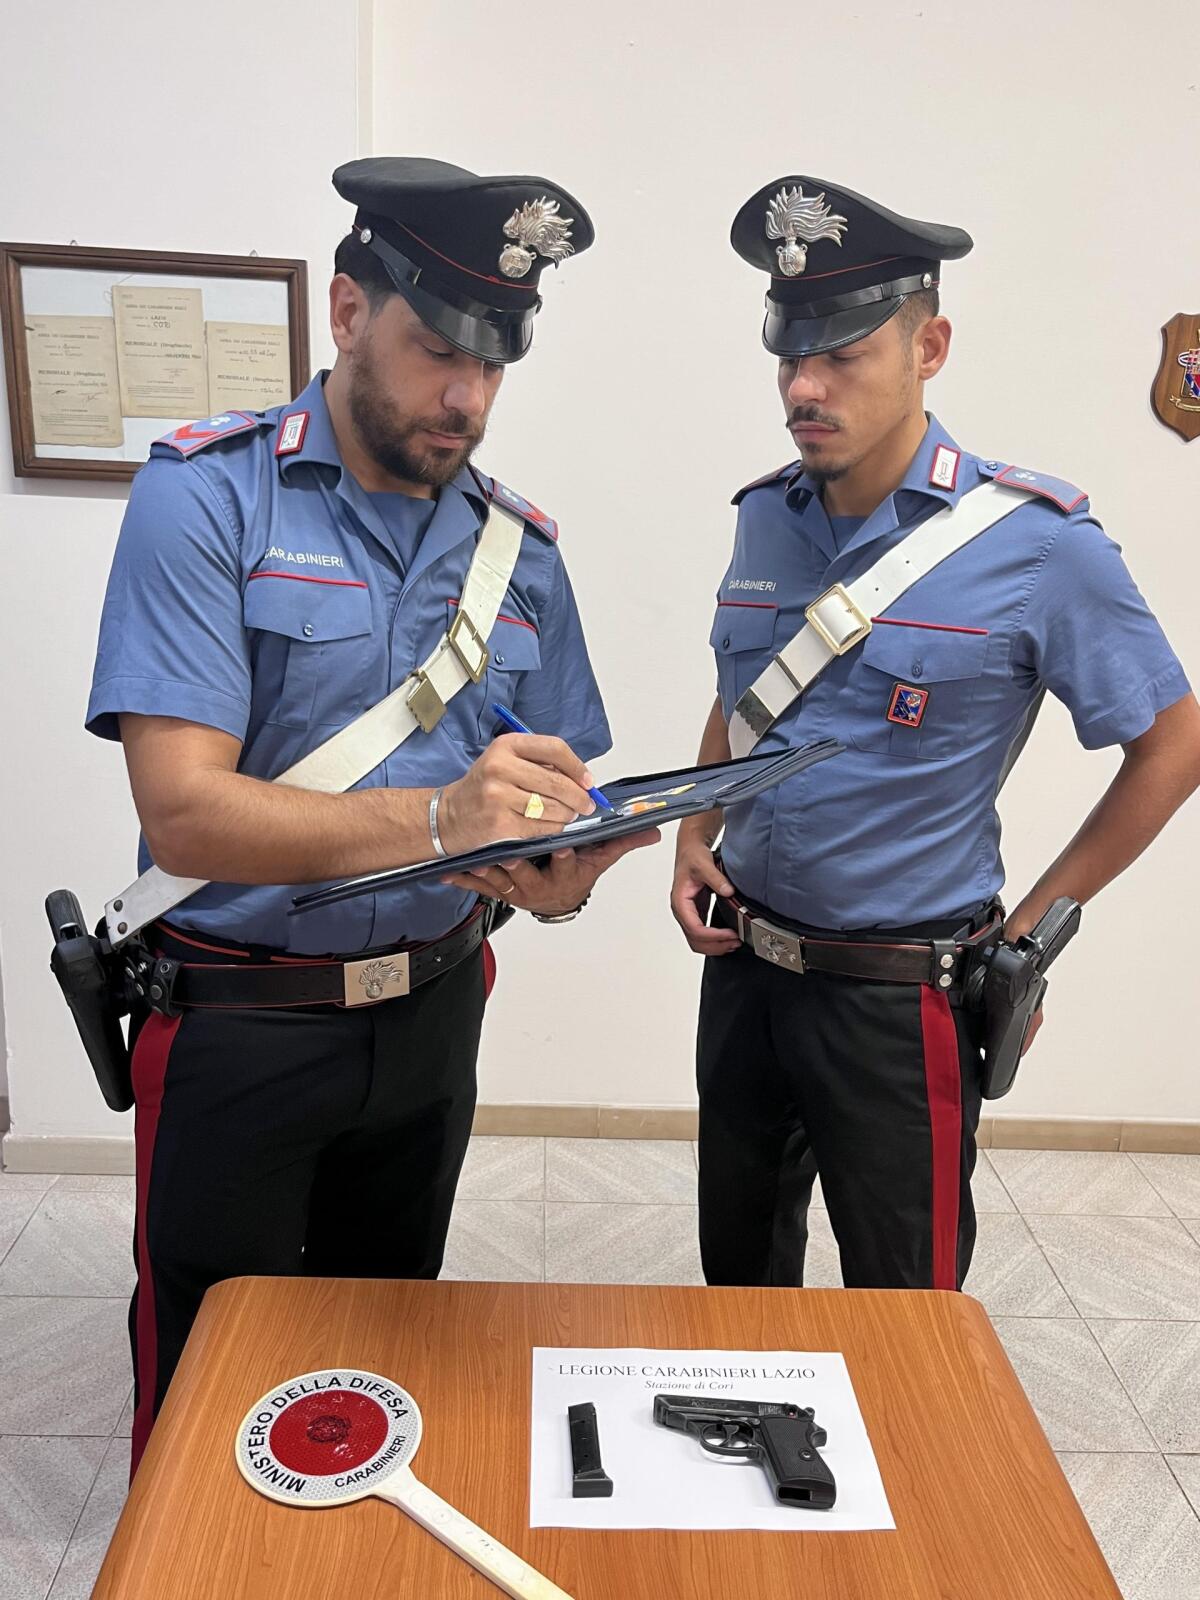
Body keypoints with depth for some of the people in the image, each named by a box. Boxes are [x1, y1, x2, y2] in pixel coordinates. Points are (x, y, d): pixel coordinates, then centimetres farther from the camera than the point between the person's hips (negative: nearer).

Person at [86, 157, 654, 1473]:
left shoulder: (519, 546, 2)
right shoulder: (206, 494, -13)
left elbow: (558, 803, 2)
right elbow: (185, 812, -23)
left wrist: (555, 871, -22)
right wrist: (440, 817, -37)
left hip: (431, 1012, 5)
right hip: (236, 1021, -4)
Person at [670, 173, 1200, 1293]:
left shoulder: (1036, 541, -15)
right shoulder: (764, 518, 1)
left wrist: (1030, 928, -5)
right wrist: (693, 845, 2)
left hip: (897, 992, -5)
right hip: (744, 959, 6)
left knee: (903, 1301, 14)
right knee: (737, 1267, 24)